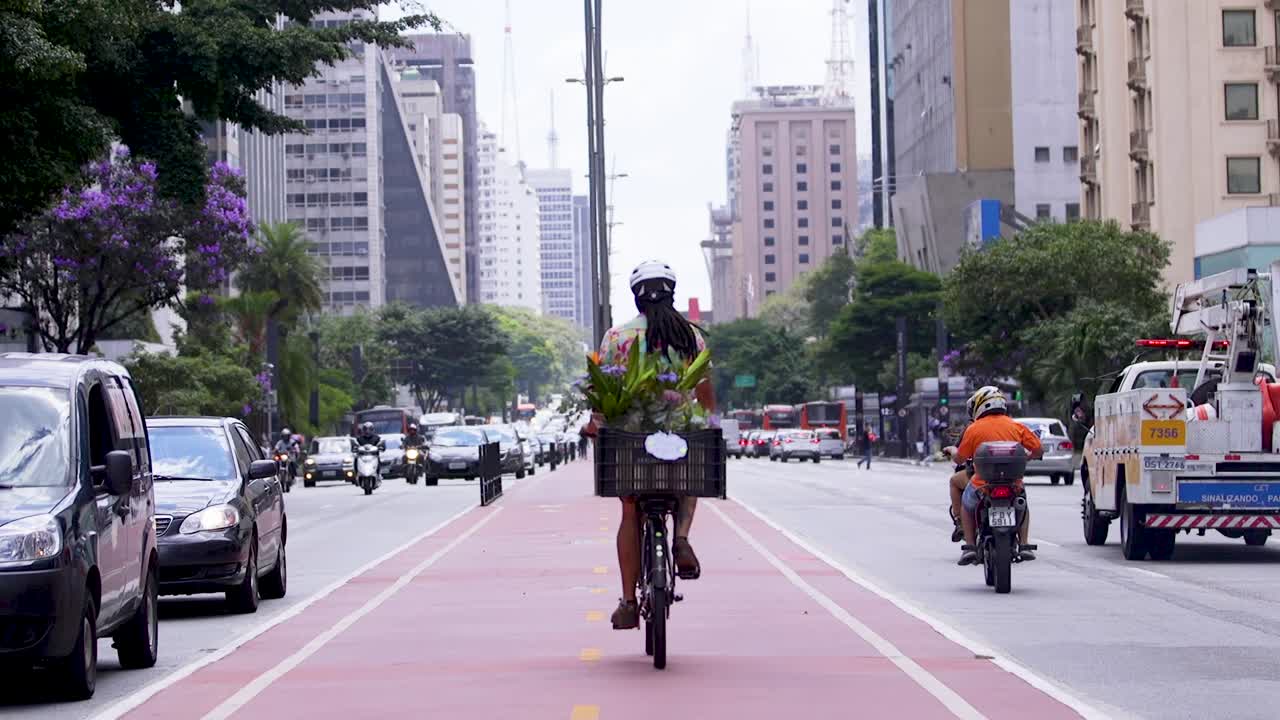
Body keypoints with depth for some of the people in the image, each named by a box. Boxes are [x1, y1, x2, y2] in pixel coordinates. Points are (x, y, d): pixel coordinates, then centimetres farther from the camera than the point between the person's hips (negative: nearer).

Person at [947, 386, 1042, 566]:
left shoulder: (973, 429, -1)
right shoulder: (1016, 426, 5)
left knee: (967, 504, 27)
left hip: (983, 483, -2)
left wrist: (952, 450, 27)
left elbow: (960, 459, 4)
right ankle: (1024, 545, 20)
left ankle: (969, 546, 13)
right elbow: (1038, 450, 4)